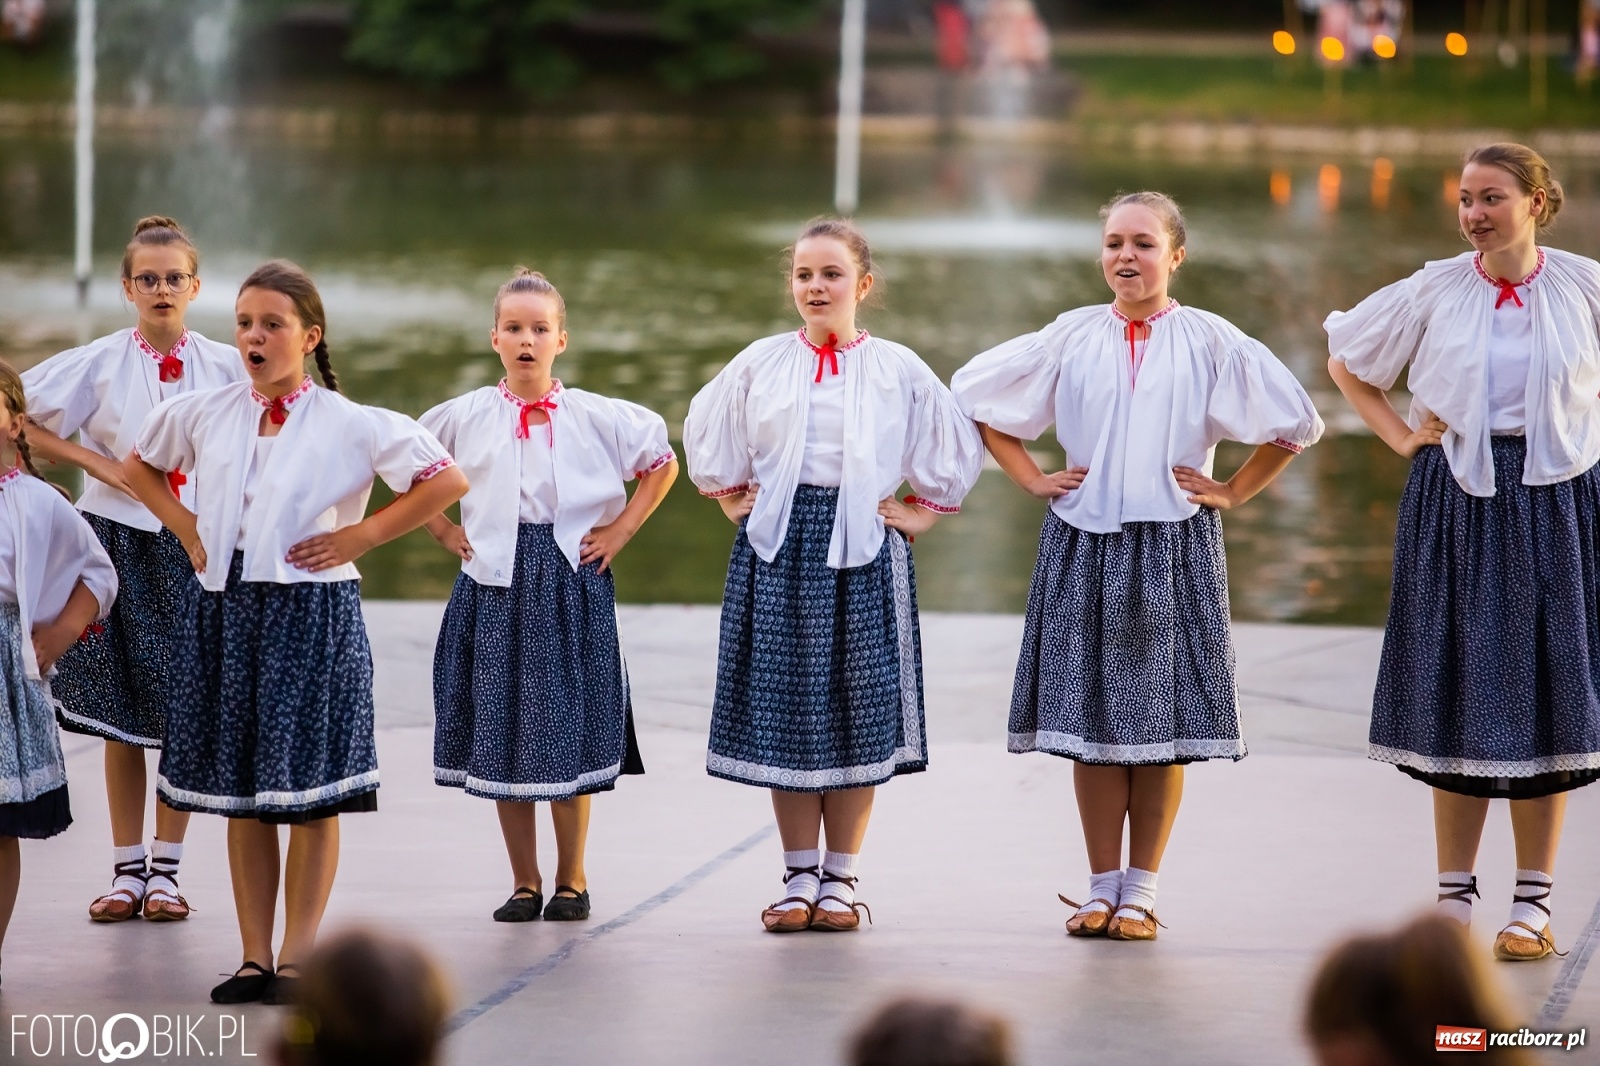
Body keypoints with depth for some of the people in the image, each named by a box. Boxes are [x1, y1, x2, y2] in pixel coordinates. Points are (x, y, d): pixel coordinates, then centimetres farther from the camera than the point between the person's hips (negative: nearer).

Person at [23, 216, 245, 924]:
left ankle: (165, 868, 8)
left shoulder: (225, 367, 2)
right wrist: (98, 464, -5)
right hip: (119, 539, 0)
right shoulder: (99, 363, 0)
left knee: (185, 712, 0)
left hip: (195, 544, 0)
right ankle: (127, 867, 10)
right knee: (121, 714, 3)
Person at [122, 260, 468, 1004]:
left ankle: (297, 958, 5)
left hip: (311, 613, -4)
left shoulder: (348, 424, -7)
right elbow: (139, 466, 24)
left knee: (311, 794, -1)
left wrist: (361, 535, -9)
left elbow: (447, 480, -8)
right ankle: (254, 958, 13)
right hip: (223, 611, 4)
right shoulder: (201, 415, 5)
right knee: (239, 792, 7)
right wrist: (187, 530, 10)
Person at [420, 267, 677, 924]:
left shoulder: (598, 418, 0)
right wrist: (444, 531, 7)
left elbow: (663, 463, 10)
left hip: (572, 582, -1)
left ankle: (571, 878, 13)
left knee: (570, 736, 0)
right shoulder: (464, 418, 2)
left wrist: (621, 529, 3)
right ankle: (524, 882, 12)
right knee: (499, 736, 2)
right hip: (494, 587, 1)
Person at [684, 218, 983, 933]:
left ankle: (840, 879, 8)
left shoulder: (898, 370, 2)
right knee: (783, 709, 1)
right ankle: (798, 876, 9)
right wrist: (733, 501, 12)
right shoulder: (759, 365, 6)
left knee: (857, 709, 0)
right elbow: (708, 443, 20)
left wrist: (920, 513, 6)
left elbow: (954, 451, 11)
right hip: (778, 546, 1)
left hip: (862, 550, -1)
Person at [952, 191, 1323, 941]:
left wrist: (1232, 493, 2)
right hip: (1083, 544, 2)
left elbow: (1293, 423, 4)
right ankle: (1102, 887, 10)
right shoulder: (1070, 338, 6)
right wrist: (1032, 480, 8)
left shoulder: (1210, 342, 1)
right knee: (1090, 714, 2)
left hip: (1174, 546, -1)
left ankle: (1141, 888, 7)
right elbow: (975, 398, 15)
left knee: (1163, 719, 0)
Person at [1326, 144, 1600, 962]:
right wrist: (1399, 435, 5)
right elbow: (1346, 358, 14)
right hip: (1455, 504, 1)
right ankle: (1454, 897, 10)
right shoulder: (1434, 291, 1)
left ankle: (1533, 903, 7)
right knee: (1458, 695, 2)